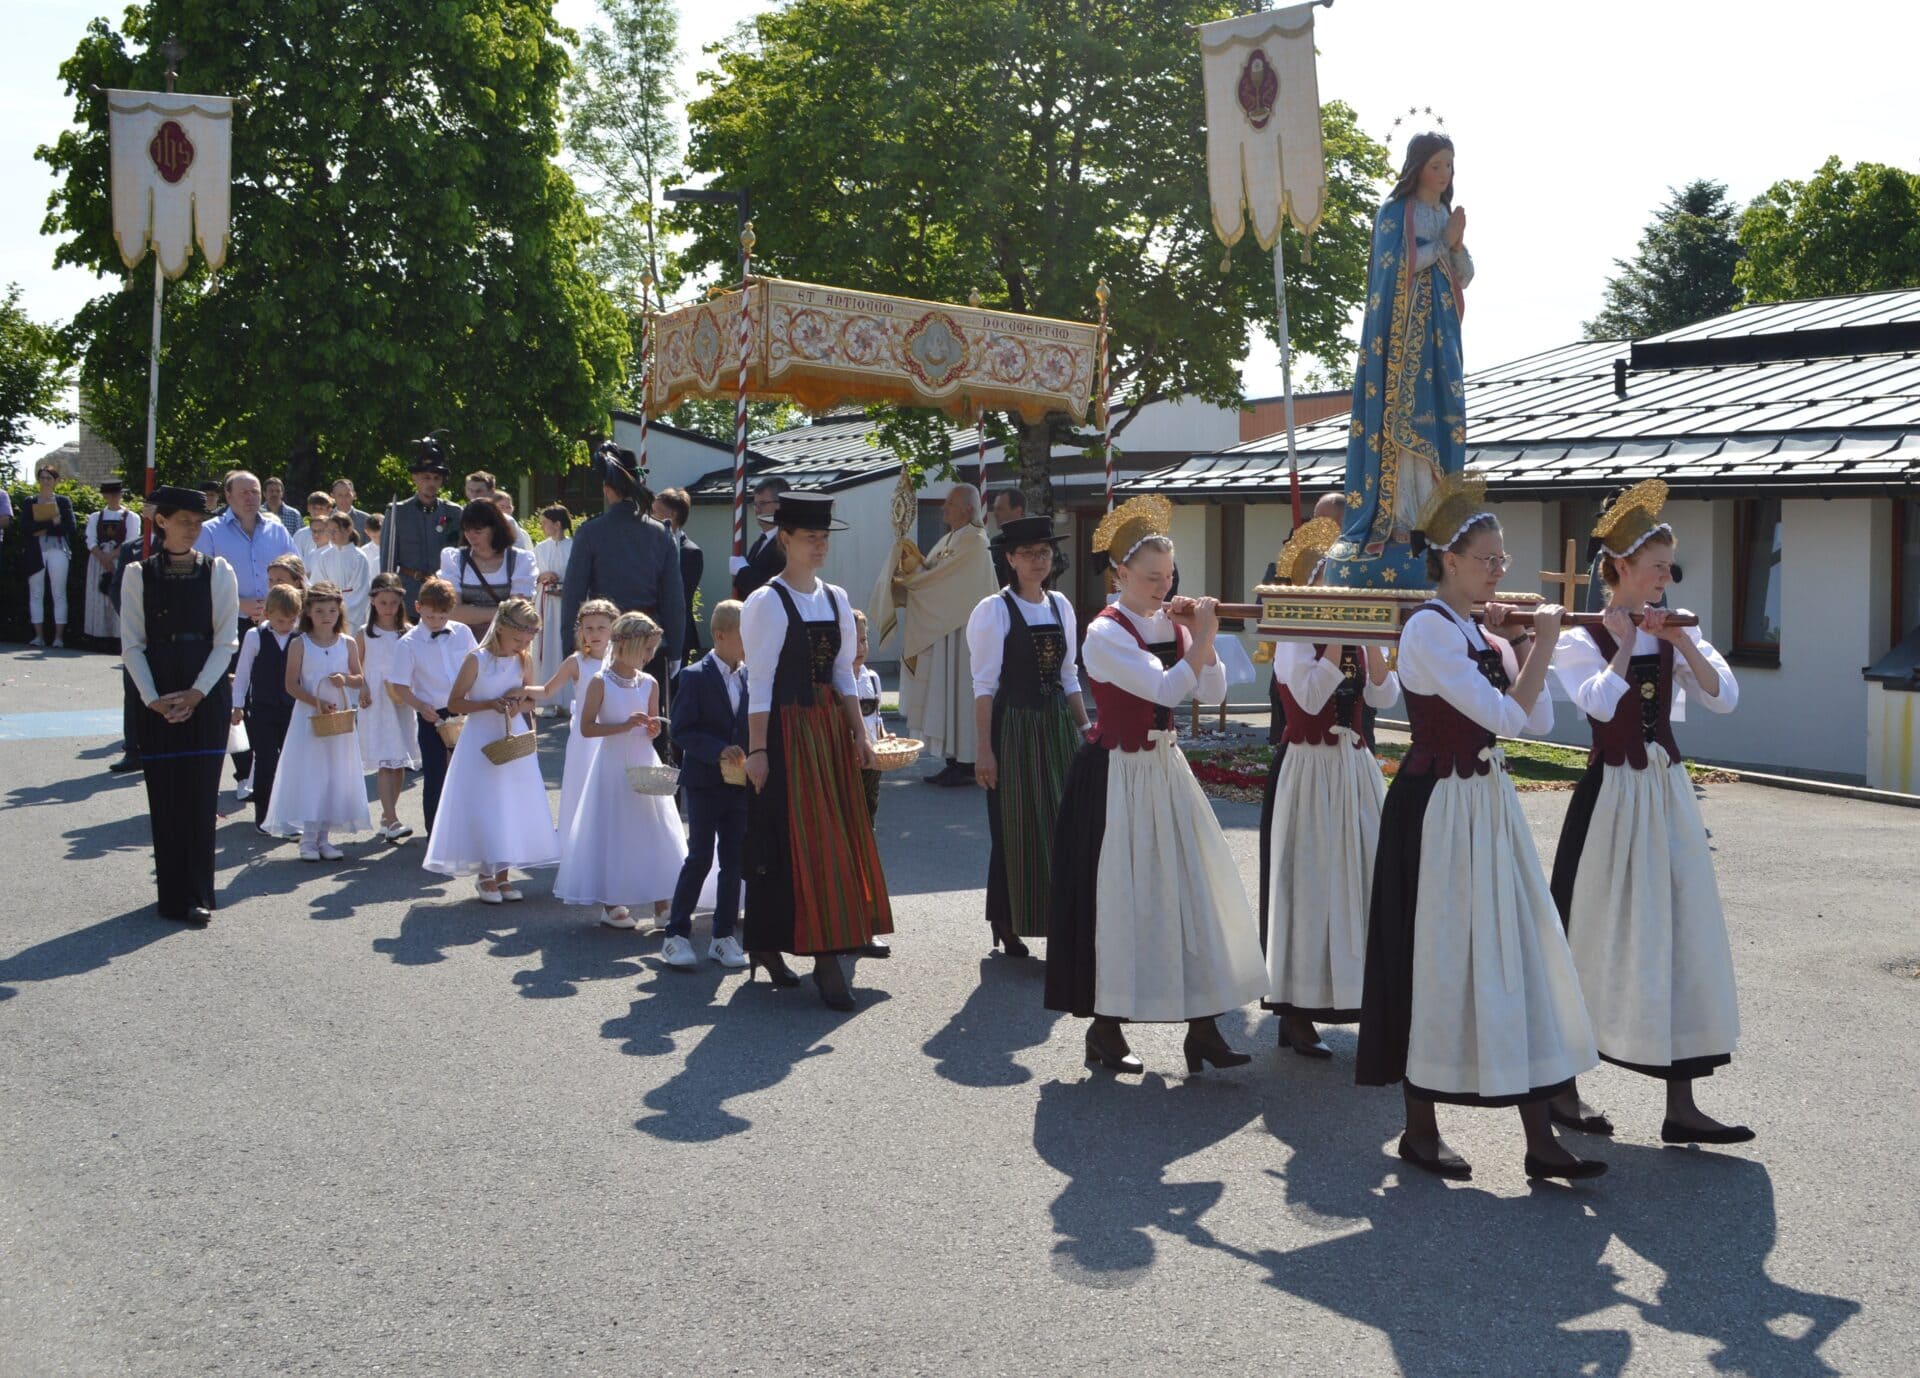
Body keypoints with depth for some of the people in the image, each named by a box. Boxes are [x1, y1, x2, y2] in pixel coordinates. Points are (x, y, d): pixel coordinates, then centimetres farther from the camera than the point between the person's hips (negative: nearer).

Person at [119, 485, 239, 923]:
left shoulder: (218, 572, 2)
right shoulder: (139, 574, 3)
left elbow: (226, 641, -1)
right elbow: (131, 645, 1)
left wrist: (196, 694, -10)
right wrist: (154, 700, -9)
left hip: (206, 694, 0)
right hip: (157, 699, 0)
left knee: (201, 794, -1)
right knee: (164, 794, 2)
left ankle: (197, 895, 6)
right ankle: (173, 895, 9)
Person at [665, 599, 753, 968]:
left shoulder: (751, 676, 6)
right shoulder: (695, 677, -8)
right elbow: (682, 731, -12)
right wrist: (719, 750, -23)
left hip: (739, 783, 5)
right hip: (705, 782, -5)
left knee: (735, 860, 7)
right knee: (700, 858, -3)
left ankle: (723, 937, 16)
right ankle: (677, 933, 7)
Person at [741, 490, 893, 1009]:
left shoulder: (835, 599, 11)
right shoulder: (767, 602, -8)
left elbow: (843, 674, 14)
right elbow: (759, 682, -11)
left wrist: (859, 735, 8)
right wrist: (757, 750, -14)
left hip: (830, 729, 7)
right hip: (787, 730, -7)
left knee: (838, 837, 7)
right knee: (792, 842, -4)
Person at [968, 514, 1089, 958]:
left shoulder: (1060, 606, 10)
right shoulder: (994, 610, -7)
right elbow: (984, 684, -10)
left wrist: (1084, 729, 10)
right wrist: (985, 749, -14)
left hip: (1058, 723, 5)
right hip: (1014, 725, -5)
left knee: (1064, 821, 3)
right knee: (1015, 826, 1)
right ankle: (1008, 925, 13)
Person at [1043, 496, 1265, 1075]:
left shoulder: (1172, 624, 8)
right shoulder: (1106, 633, -12)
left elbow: (1213, 693, 2)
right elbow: (1164, 688, -23)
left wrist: (1202, 640, -9)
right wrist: (1202, 640, -18)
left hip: (1167, 768, 7)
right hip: (1119, 777, -7)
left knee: (1193, 890, 4)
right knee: (1120, 896, -1)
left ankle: (1202, 1026, 9)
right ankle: (1105, 1029, 12)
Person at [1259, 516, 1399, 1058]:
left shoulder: (1355, 636, 11)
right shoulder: (1295, 636, -7)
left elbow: (1384, 696, 0)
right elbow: (1310, 697, -22)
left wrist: (1370, 641, -10)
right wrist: (1337, 640, -20)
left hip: (1356, 769, 6)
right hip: (1308, 767, -6)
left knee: (1362, 875, 7)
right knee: (1310, 882, -4)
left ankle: (1355, 995, 17)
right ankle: (1297, 1013, 3)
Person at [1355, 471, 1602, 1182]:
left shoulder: (1477, 630, 12)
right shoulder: (1430, 628, -14)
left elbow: (1537, 719, 10)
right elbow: (1504, 715, -19)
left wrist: (1511, 642, 3)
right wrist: (1542, 644, -9)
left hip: (1487, 804, 9)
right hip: (1440, 808, -9)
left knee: (1517, 959, 7)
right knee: (1439, 961, 0)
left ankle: (1540, 1138, 11)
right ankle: (1420, 1131, 16)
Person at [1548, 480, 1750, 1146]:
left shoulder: (1676, 632, 8)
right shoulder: (1581, 640, -5)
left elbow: (1724, 698, -3)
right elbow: (1601, 703, -23)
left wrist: (1680, 643, -12)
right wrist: (1624, 644, -12)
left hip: (1668, 793, 5)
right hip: (1612, 794, -5)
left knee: (1684, 941, 3)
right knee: (1595, 941, 2)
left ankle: (1681, 1105, 8)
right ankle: (1561, 1087, 16)